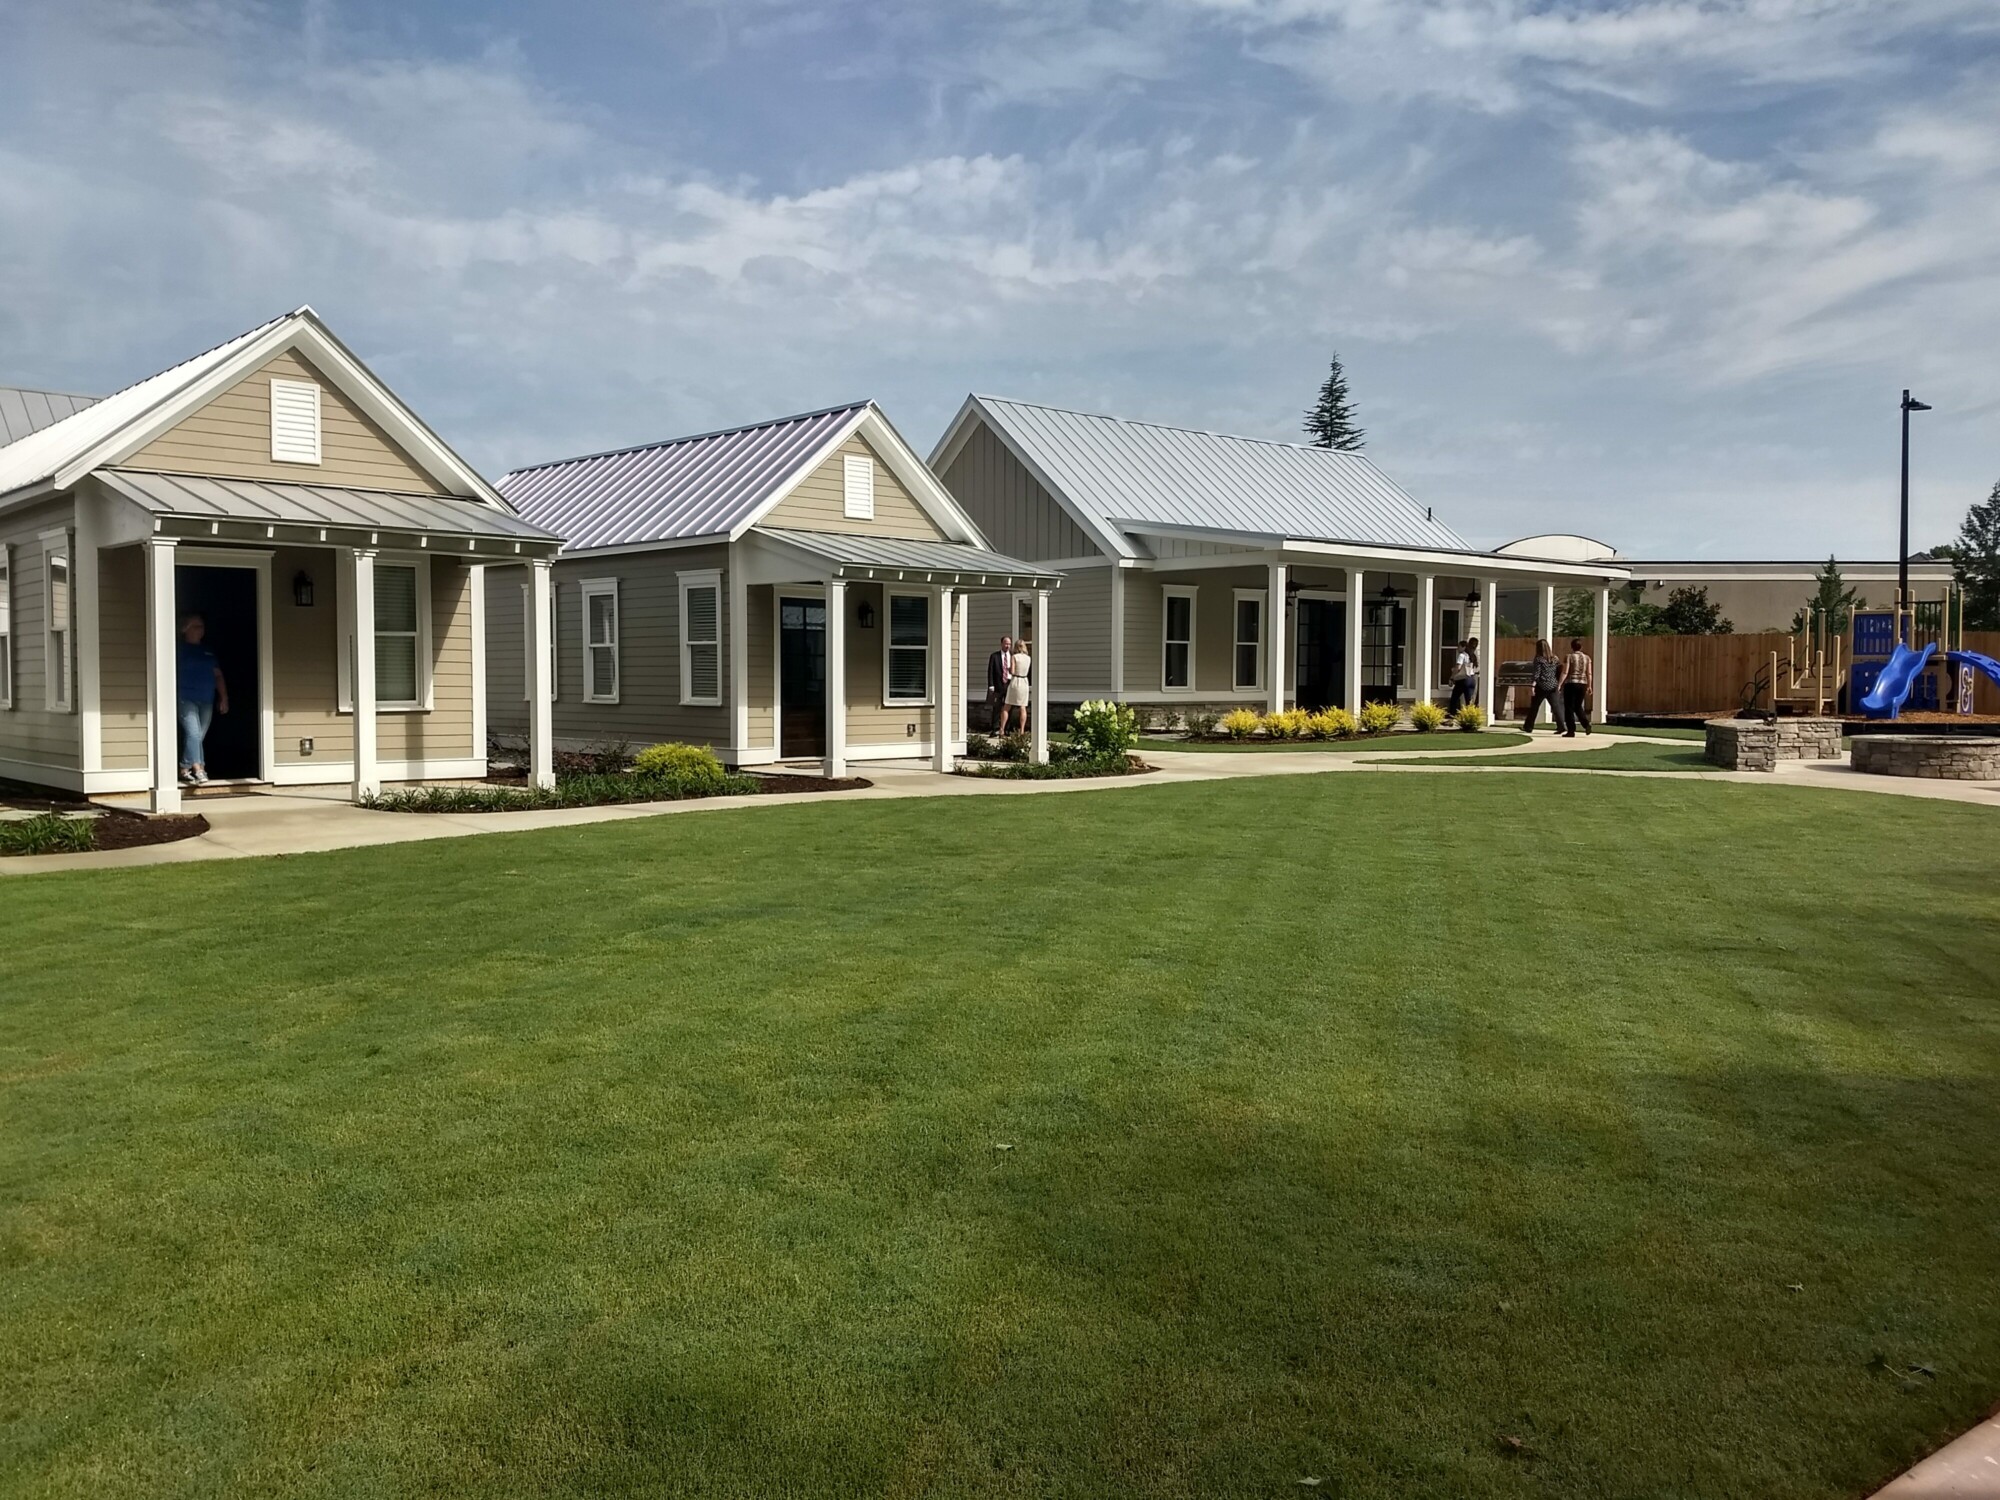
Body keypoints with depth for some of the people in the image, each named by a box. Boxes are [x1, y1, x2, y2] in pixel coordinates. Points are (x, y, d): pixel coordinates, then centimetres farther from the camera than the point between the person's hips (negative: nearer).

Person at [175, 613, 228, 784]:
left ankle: (185, 771, 13)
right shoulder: (179, 649, 4)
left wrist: (224, 698, 12)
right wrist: (173, 697, -11)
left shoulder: (208, 652, 19)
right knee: (193, 733, -18)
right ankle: (198, 770, -25)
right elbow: (173, 674, -2)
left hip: (207, 701, 6)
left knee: (199, 736, 5)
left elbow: (218, 675, 19)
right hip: (186, 699, -5)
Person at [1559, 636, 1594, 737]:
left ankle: (1571, 731, -1)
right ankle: (1586, 724, 0)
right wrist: (1589, 686, 12)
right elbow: (1589, 674, 5)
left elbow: (1565, 672, -12)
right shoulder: (1587, 658, 7)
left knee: (1569, 708, 1)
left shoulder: (1569, 657, -6)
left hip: (1571, 684, -5)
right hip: (1582, 684, 5)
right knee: (1578, 706, 19)